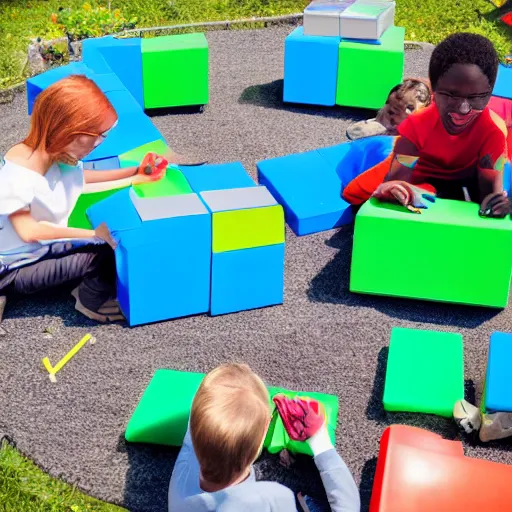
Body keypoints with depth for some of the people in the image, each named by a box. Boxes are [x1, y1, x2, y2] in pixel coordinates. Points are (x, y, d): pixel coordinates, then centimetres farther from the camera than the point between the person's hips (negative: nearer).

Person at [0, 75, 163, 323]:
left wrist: (134, 174, 9)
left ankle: (90, 290, 14)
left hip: (46, 246, 9)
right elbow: (28, 231, -34)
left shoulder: (57, 154, -5)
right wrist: (93, 233, -35)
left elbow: (77, 178, 16)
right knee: (104, 254, -22)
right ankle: (94, 303, 4)